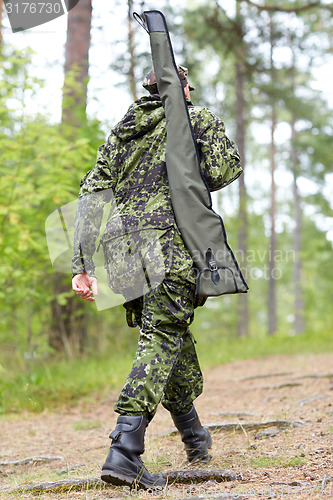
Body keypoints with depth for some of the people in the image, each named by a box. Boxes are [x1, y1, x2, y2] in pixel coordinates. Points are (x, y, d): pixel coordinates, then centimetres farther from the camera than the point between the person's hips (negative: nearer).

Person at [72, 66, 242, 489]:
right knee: (163, 338, -10)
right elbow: (220, 173, -5)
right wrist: (220, 143, 19)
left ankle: (194, 436, 30)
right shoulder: (198, 119, 9)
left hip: (121, 247, 6)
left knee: (172, 333, 20)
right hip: (171, 244, -6)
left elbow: (90, 193, 14)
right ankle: (124, 450, -24)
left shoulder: (122, 129, 23)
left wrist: (82, 265, 11)